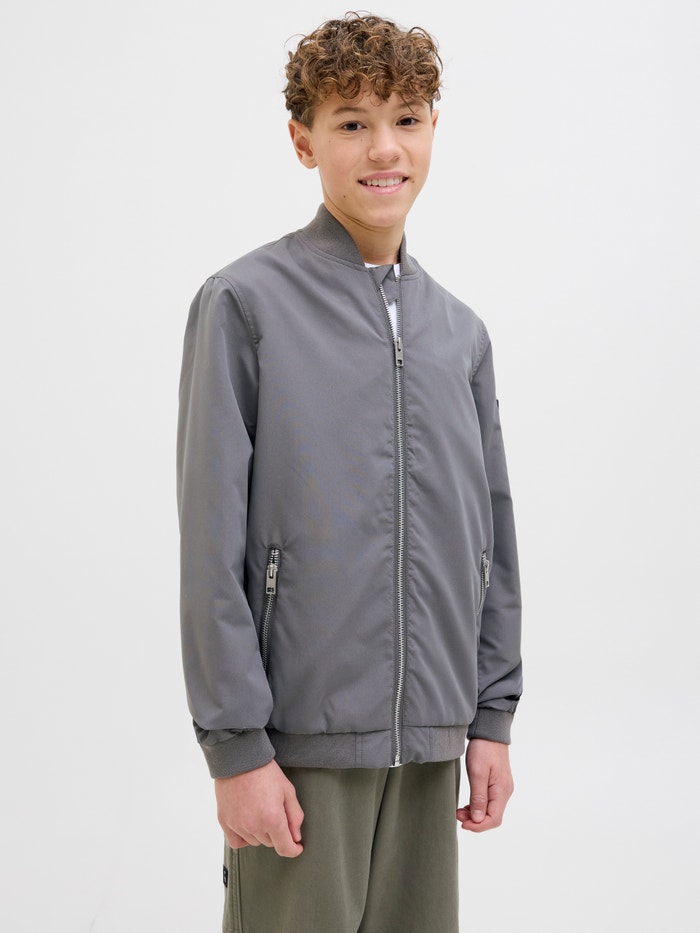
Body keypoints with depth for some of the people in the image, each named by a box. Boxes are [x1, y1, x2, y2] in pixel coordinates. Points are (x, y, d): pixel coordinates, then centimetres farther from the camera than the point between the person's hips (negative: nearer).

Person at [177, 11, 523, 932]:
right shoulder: (245, 304, -6)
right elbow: (212, 545, -9)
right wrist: (236, 747, -12)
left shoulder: (460, 331, 11)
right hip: (302, 739, -5)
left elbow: (492, 536, 13)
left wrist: (492, 717, 9)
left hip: (429, 744, 5)